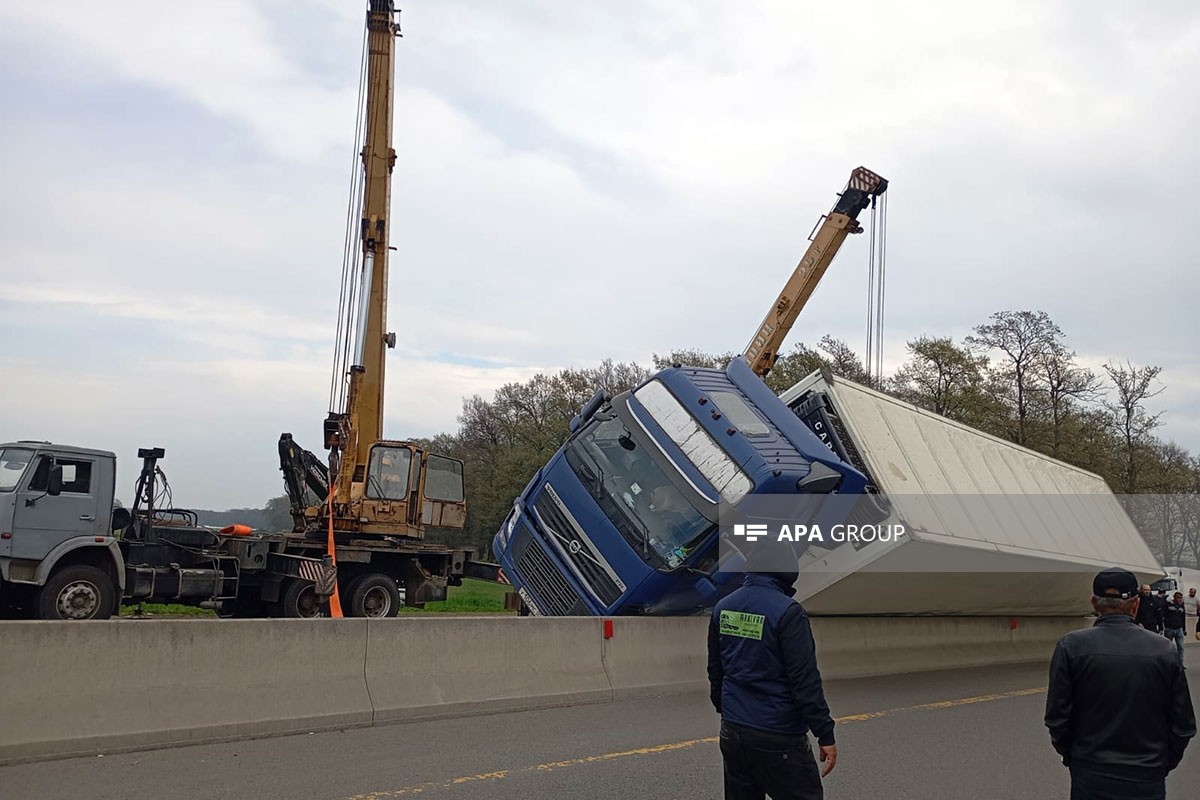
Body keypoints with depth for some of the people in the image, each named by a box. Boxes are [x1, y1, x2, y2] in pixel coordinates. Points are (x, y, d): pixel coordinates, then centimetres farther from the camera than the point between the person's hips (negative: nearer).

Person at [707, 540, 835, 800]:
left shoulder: (723, 608, 5)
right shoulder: (787, 612, -17)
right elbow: (806, 681, -18)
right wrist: (825, 734, -12)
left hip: (732, 732, 7)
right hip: (777, 739, -7)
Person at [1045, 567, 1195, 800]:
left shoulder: (1071, 646, -11)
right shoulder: (1164, 650, -6)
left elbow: (1057, 717, -9)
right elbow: (1184, 726, -1)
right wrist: (1163, 764, 14)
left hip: (1091, 778, -1)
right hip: (1149, 781, 1)